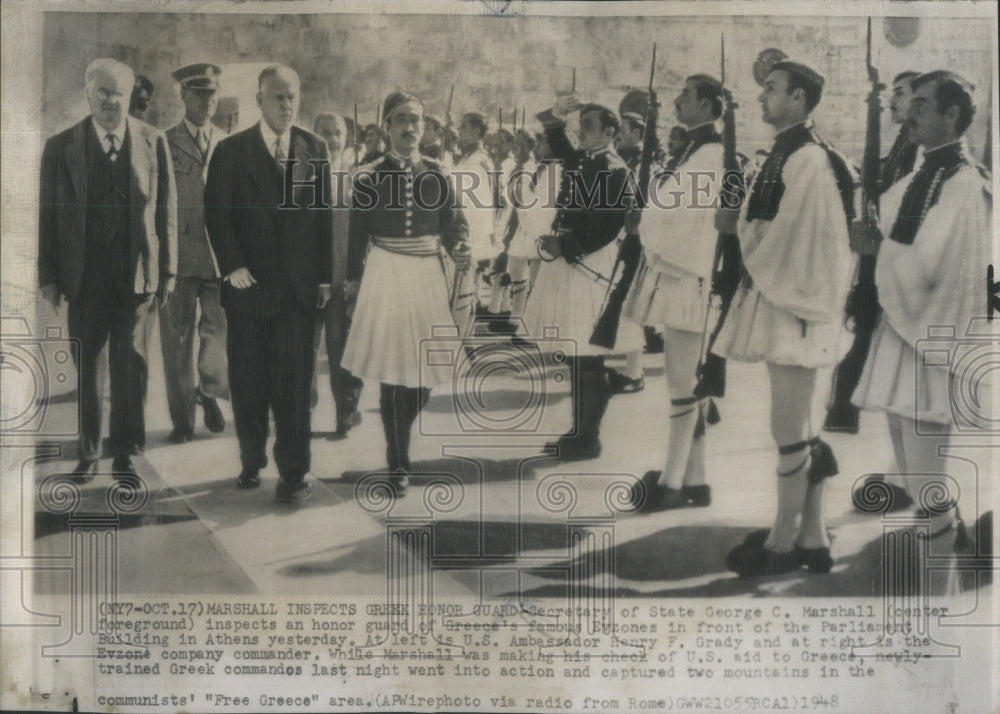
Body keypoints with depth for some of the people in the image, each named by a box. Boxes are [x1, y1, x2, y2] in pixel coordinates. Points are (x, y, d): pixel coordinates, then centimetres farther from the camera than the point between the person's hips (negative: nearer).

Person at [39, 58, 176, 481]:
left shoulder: (153, 143, 2)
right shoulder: (61, 147, 1)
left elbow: (167, 210, 3)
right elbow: (46, 215, 3)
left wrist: (167, 271, 1)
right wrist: (48, 276, -1)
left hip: (137, 271, 0)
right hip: (84, 273, 0)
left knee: (131, 363, 2)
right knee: (85, 367, 9)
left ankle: (125, 454, 15)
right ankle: (88, 453, 23)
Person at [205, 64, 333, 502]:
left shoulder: (315, 150, 7)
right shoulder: (231, 151, 0)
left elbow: (324, 216, 9)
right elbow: (216, 215, -2)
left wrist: (325, 276, 6)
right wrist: (232, 266, -13)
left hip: (299, 286, 1)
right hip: (250, 283, -1)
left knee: (294, 382, 0)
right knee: (248, 382, 8)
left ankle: (293, 473, 8)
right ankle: (251, 462, 24)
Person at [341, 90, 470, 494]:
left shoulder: (437, 176, 6)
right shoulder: (369, 177, 1)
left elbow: (452, 226, 8)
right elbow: (357, 237, 5)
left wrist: (459, 251, -12)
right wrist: (353, 282, 5)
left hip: (427, 277, 3)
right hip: (386, 276, -2)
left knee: (424, 374, 4)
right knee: (394, 372, -4)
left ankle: (398, 443, 32)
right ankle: (398, 464, 10)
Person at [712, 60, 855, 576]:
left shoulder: (810, 160, -16)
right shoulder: (780, 157, 12)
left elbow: (806, 242, -16)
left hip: (794, 304, -10)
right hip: (772, 300, 10)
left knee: (788, 432, -1)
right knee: (798, 432, 14)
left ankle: (783, 543, 11)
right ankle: (812, 538, 23)